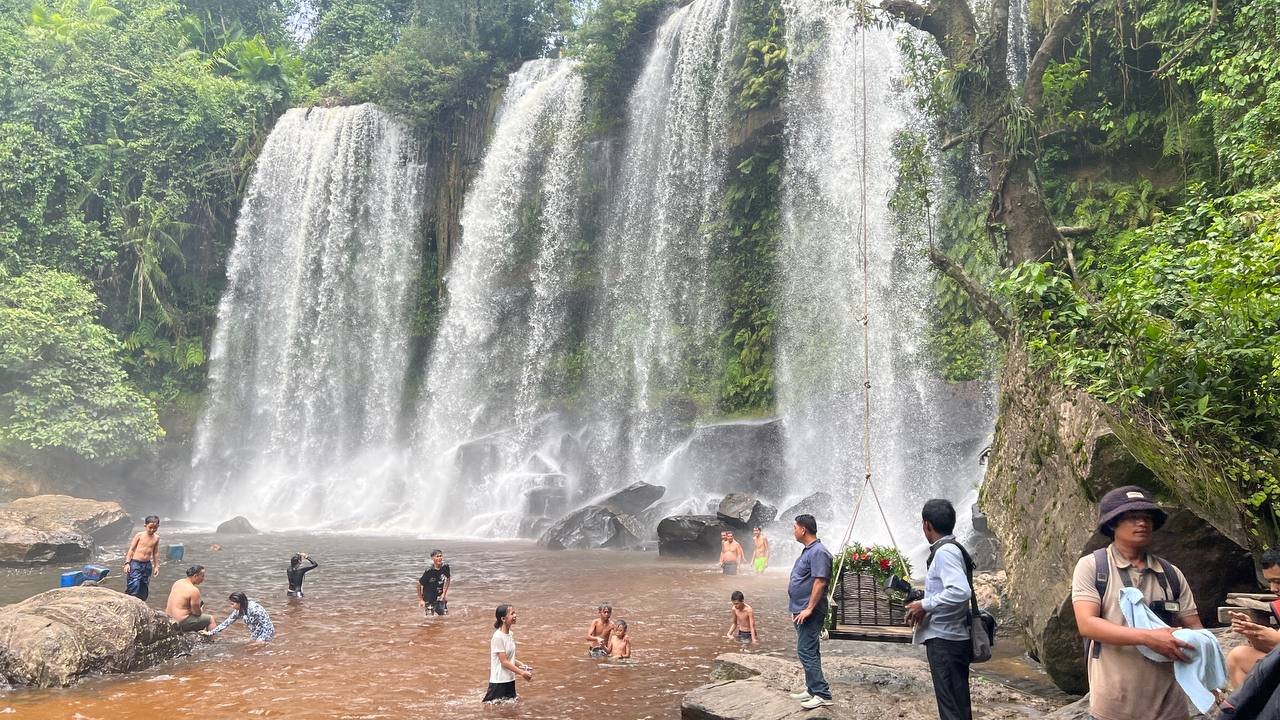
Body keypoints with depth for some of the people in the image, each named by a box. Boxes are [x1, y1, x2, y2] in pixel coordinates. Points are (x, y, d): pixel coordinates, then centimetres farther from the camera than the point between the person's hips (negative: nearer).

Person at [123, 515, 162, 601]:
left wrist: (156, 566, 12)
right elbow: (131, 549, -1)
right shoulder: (139, 535, -4)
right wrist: (127, 563, -7)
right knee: (134, 587, -13)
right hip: (135, 564, -4)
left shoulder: (156, 538, 6)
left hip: (147, 565, 4)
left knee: (144, 589, 8)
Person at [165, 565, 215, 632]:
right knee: (210, 619, 4)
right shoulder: (193, 590, -22)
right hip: (181, 623, -9)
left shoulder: (177, 582, 5)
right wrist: (201, 610, 7)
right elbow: (197, 613, -17)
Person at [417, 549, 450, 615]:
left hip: (439, 597, 4)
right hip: (429, 599, -4)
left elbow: (448, 579, 9)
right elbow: (419, 584, -12)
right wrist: (421, 600, -10)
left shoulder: (445, 567, -10)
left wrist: (444, 593, 4)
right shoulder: (429, 571, -22)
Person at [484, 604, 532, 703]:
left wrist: (522, 666, 2)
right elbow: (504, 662, -19)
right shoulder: (498, 637, -19)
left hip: (510, 680, 8)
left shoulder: (510, 634, 7)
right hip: (499, 681, -8)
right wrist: (522, 673, -16)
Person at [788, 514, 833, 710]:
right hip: (802, 611, 11)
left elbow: (820, 582, -24)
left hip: (809, 613, -11)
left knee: (806, 652, -11)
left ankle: (822, 694, -7)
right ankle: (813, 690, 23)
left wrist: (809, 609, -25)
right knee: (809, 652, 15)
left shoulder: (818, 552, -18)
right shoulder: (808, 550, 15)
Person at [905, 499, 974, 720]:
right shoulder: (952, 549, 13)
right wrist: (924, 604, 8)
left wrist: (925, 605, -21)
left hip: (945, 640, -10)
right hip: (953, 638, 10)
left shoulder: (945, 552, -17)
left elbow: (960, 592, -30)